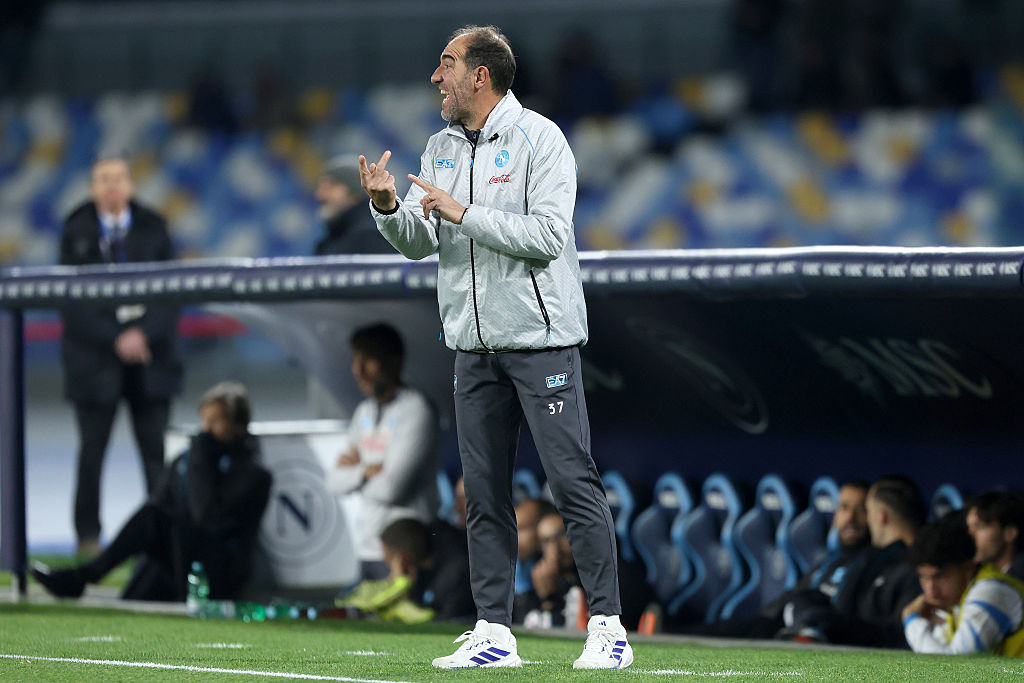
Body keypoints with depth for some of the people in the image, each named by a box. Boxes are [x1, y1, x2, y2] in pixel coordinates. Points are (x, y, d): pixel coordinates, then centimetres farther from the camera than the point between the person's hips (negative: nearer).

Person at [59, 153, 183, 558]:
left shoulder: (152, 229, 7)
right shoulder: (76, 234, 3)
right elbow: (72, 301, -2)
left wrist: (145, 334, -11)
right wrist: (116, 340, -11)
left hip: (150, 354, 1)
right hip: (94, 356, -1)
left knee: (156, 451, -3)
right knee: (92, 450, 1)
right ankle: (88, 536, 9)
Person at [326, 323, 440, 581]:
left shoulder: (415, 411, -9)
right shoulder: (365, 411, 16)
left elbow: (392, 488, -16)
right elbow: (335, 481, 13)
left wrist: (353, 469, 1)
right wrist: (366, 471, -6)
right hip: (368, 548, 7)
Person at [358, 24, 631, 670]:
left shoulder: (539, 139, -6)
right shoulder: (442, 149, 14)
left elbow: (548, 235, -17)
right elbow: (419, 242, 9)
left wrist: (463, 212, -19)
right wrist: (390, 207, -11)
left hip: (541, 338, -6)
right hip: (475, 344, 6)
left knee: (574, 482, -8)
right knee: (485, 493, 6)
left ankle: (608, 627, -7)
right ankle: (494, 633, 9)